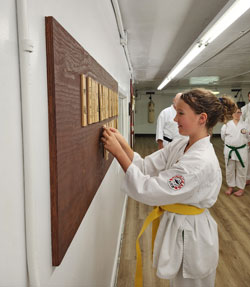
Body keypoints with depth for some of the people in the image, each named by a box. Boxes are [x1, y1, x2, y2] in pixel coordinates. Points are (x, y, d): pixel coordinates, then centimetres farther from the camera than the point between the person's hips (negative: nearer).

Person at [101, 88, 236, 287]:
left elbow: (149, 190, -31)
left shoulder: (202, 162, -32)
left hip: (191, 237, -8)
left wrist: (118, 152, -29)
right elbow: (146, 167, -6)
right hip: (176, 227, 8)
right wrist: (123, 144, -18)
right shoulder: (181, 145, -4)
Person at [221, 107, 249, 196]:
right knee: (229, 170, 13)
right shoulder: (227, 124, -3)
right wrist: (230, 143, 6)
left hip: (241, 150, -1)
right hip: (229, 150, 1)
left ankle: (241, 188, 25)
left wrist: (240, 143, -2)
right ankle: (230, 186, 30)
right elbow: (223, 137, 6)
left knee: (241, 170, 8)